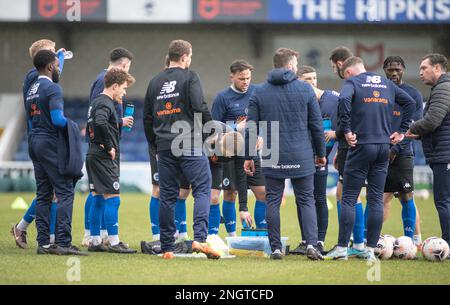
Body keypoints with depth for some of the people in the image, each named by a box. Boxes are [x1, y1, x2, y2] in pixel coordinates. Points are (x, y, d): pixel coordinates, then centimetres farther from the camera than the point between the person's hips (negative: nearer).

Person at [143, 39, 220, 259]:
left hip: (164, 148, 5)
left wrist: (155, 146, 24)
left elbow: (147, 118, 17)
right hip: (190, 146, -5)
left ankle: (166, 248, 7)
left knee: (167, 196, 8)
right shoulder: (189, 78, -2)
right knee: (202, 190, -3)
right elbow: (200, 108, -12)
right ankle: (199, 238, -20)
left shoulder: (155, 82, 15)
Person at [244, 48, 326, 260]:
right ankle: (311, 244, -9)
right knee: (306, 201, 5)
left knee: (273, 202, 6)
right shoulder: (305, 89, 0)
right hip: (301, 157, -1)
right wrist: (320, 153, 13)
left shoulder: (259, 92, 3)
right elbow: (316, 125, 3)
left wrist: (249, 157, 9)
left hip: (272, 158, 1)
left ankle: (276, 248, 4)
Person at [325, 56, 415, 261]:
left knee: (349, 199, 0)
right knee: (376, 200, 7)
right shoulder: (386, 83, 15)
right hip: (384, 147, 5)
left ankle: (342, 248, -3)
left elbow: (344, 99, -23)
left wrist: (347, 130, -17)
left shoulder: (352, 82, -2)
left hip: (362, 146, -5)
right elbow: (410, 102, 18)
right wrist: (401, 131, 16)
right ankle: (371, 250, 5)